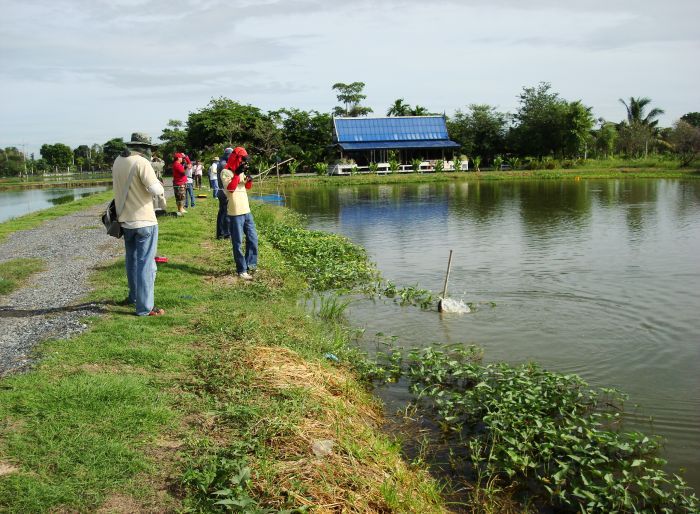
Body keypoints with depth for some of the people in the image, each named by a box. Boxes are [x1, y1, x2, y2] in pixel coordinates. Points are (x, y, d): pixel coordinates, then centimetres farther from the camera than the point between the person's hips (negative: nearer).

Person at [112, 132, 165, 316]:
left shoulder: (118, 161, 7)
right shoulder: (141, 162, -17)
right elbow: (156, 189, -22)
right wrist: (159, 184, -2)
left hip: (126, 219, 8)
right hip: (144, 221, -8)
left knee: (132, 259, 22)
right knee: (146, 263, -4)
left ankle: (134, 296, 36)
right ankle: (145, 307, -3)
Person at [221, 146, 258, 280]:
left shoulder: (241, 171, 14)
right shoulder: (226, 172, -7)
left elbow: (248, 187, 23)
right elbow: (230, 188, -20)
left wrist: (248, 178, 3)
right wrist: (237, 173, -18)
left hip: (247, 211, 8)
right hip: (235, 213, -8)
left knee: (253, 238, 12)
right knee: (238, 243, -1)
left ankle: (250, 264, 25)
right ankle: (241, 270, 5)